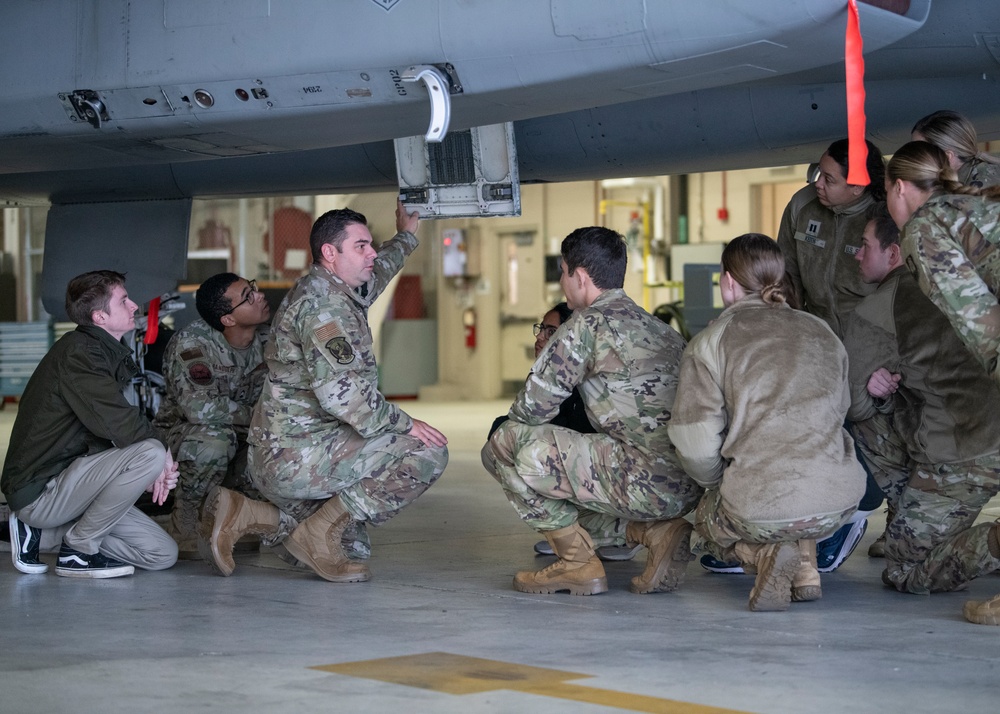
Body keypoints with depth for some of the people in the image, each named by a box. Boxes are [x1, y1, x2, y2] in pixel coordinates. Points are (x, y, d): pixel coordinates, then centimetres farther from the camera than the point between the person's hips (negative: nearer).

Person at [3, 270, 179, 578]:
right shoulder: (78, 352, -16)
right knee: (150, 452, -27)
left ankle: (41, 533, 9)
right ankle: (78, 548, -12)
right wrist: (161, 456, -10)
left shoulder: (106, 353, 16)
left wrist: (148, 476, -3)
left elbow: (111, 430, 15)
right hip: (39, 491, -10)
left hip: (66, 479, 10)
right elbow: (116, 422, -28)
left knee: (162, 555, 5)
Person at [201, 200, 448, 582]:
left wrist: (405, 237, 58)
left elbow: (374, 276, 45)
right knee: (427, 453, -15)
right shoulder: (322, 300, -14)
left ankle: (242, 514, 9)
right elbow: (341, 392, -24)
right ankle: (321, 531, -13)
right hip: (299, 456, -10)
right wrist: (403, 424, -16)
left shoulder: (339, 292, 18)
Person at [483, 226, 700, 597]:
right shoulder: (659, 327, 21)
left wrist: (509, 428, 22)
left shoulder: (587, 324, -3)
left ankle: (578, 562, 5)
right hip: (695, 485, 9)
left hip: (648, 482, -9)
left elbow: (531, 408, -1)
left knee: (506, 444, -3)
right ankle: (658, 528, 12)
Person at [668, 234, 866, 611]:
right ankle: (806, 566, 16)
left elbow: (696, 445, -5)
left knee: (708, 518, 31)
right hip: (838, 502, 5)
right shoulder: (822, 332, 17)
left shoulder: (711, 341, 2)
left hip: (761, 511, -4)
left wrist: (723, 485, 16)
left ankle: (762, 554, -1)